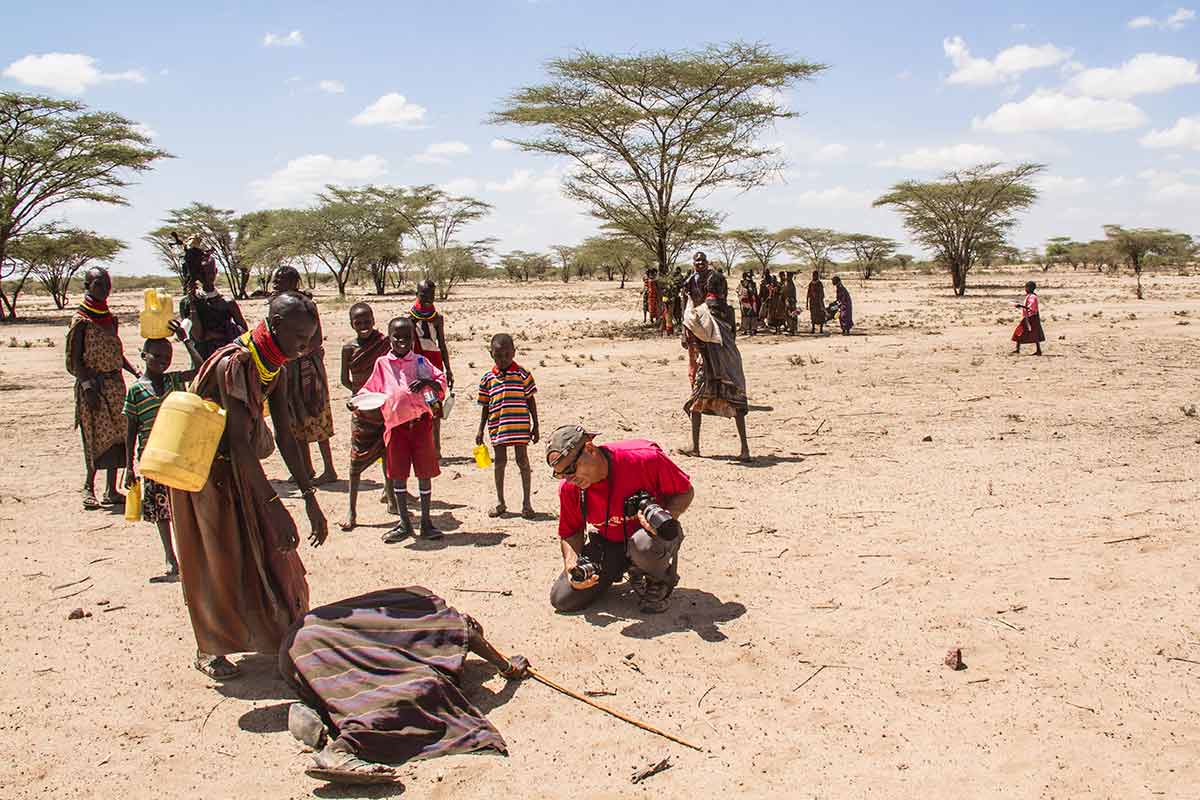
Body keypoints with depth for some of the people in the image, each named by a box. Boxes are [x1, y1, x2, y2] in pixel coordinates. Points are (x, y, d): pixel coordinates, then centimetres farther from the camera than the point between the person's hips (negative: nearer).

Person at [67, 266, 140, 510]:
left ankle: (111, 490, 12)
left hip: (115, 383, 7)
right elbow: (74, 360, -10)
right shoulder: (80, 320, -7)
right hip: (93, 385, -7)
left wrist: (136, 372, 8)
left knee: (116, 436, 6)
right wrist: (88, 385, -19)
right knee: (96, 437, -6)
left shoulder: (110, 318, 13)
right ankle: (89, 488, 6)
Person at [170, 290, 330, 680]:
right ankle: (209, 649, 19)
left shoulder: (273, 366, -3)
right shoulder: (233, 363, -29)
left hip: (239, 468, 8)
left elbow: (285, 436, -1)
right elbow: (239, 442, -34)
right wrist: (274, 506, -38)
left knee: (268, 550, 12)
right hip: (205, 470, -8)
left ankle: (278, 635, 28)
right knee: (217, 558, 1)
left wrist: (310, 498, -4)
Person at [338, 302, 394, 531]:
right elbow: (345, 380, 3)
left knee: (388, 452, 10)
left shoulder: (384, 342, -3)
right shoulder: (349, 348, -4)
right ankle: (352, 510, 4)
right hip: (362, 408, -1)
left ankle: (389, 491, 34)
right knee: (357, 457, -1)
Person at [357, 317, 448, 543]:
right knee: (398, 474, 5)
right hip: (395, 422, 1)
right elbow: (371, 391, 13)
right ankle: (404, 523, 16)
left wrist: (427, 382, -16)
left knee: (424, 472, 3)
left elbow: (442, 383, 4)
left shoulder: (420, 362, 4)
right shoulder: (382, 364, 6)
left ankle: (426, 521, 14)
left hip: (420, 420, -1)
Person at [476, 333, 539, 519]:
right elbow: (485, 406, 9)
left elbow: (531, 401, 3)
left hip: (520, 426, -2)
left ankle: (526, 502, 16)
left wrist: (535, 426, 2)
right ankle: (500, 502, 23)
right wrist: (480, 430, 9)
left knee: (523, 461, 4)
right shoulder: (487, 379, 2)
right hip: (497, 427, 2)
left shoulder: (523, 375, -2)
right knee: (500, 461, 9)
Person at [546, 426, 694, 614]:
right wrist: (571, 565, -18)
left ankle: (659, 583, -4)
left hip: (654, 531, -4)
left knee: (646, 544, -42)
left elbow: (686, 491, -13)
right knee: (562, 599, -5)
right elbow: (570, 533, 3)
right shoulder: (568, 488, -14)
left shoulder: (644, 459, -28)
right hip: (608, 543, 5)